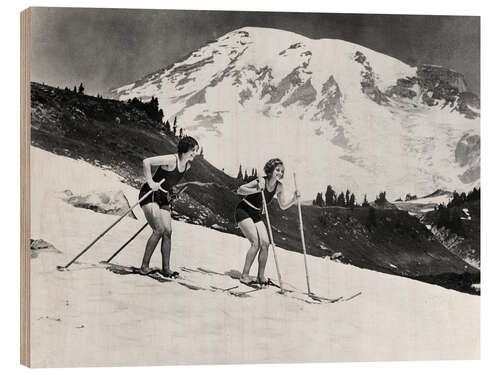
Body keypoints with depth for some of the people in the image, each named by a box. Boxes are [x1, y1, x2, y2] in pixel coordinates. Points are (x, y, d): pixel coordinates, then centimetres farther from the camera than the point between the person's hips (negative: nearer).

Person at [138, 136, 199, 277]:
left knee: (167, 232, 1)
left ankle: (166, 268, 6)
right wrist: (150, 182, -24)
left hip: (163, 198, 8)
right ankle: (144, 266, -8)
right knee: (159, 230, -17)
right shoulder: (171, 160, -22)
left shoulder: (187, 165, 3)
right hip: (149, 195, -8)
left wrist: (170, 190, 13)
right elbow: (146, 162, -26)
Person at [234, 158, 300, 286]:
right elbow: (239, 190, -21)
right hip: (243, 211, -7)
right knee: (256, 242, -19)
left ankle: (261, 277, 3)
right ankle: (244, 275, -14)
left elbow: (283, 206, 9)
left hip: (256, 215, 7)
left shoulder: (279, 187, -2)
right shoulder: (261, 181, -21)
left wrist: (294, 200, -9)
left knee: (265, 243, -6)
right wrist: (257, 190, -34)